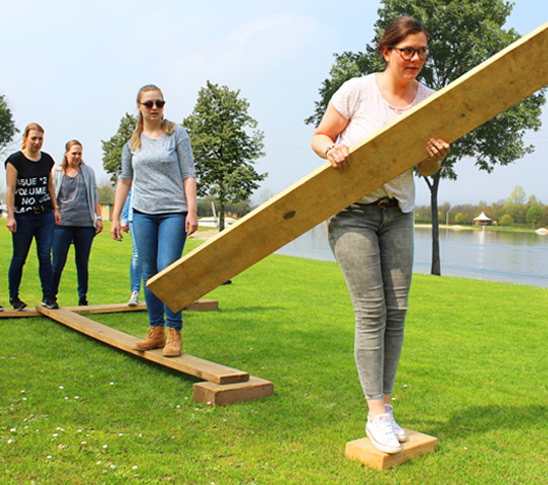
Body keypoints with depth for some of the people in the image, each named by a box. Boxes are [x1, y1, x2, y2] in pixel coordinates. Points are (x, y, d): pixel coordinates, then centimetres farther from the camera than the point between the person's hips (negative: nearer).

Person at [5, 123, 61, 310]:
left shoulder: (47, 160, 8)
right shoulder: (14, 160, -5)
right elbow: (10, 189, -7)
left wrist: (55, 208, 16)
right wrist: (10, 216, -12)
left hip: (45, 215, 3)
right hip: (23, 216, -3)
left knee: (45, 255, -2)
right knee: (19, 258, 4)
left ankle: (48, 295, 4)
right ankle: (13, 296, 19)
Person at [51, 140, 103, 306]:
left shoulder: (88, 171, 13)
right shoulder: (56, 171, 9)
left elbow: (94, 196, 15)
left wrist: (98, 218, 7)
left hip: (85, 224, 1)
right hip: (63, 223, -1)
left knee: (83, 263, 5)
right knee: (58, 263, -3)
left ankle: (83, 298, 16)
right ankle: (50, 296, 12)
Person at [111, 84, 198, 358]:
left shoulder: (177, 134, 4)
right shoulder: (132, 143, 13)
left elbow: (188, 175, 1)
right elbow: (124, 180, 17)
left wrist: (192, 211, -7)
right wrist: (115, 218, 12)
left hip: (173, 211, -4)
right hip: (142, 212, 4)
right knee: (148, 273, 5)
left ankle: (174, 333, -4)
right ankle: (156, 332, 14)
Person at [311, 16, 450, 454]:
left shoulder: (430, 100, 5)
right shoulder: (357, 90, -6)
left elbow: (427, 170, 10)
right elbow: (318, 137, 1)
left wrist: (436, 156, -13)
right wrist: (331, 149, -21)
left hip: (398, 212, 5)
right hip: (351, 210, -4)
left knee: (397, 310, 1)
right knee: (371, 311, -9)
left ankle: (386, 405, 14)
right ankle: (376, 415, -1)